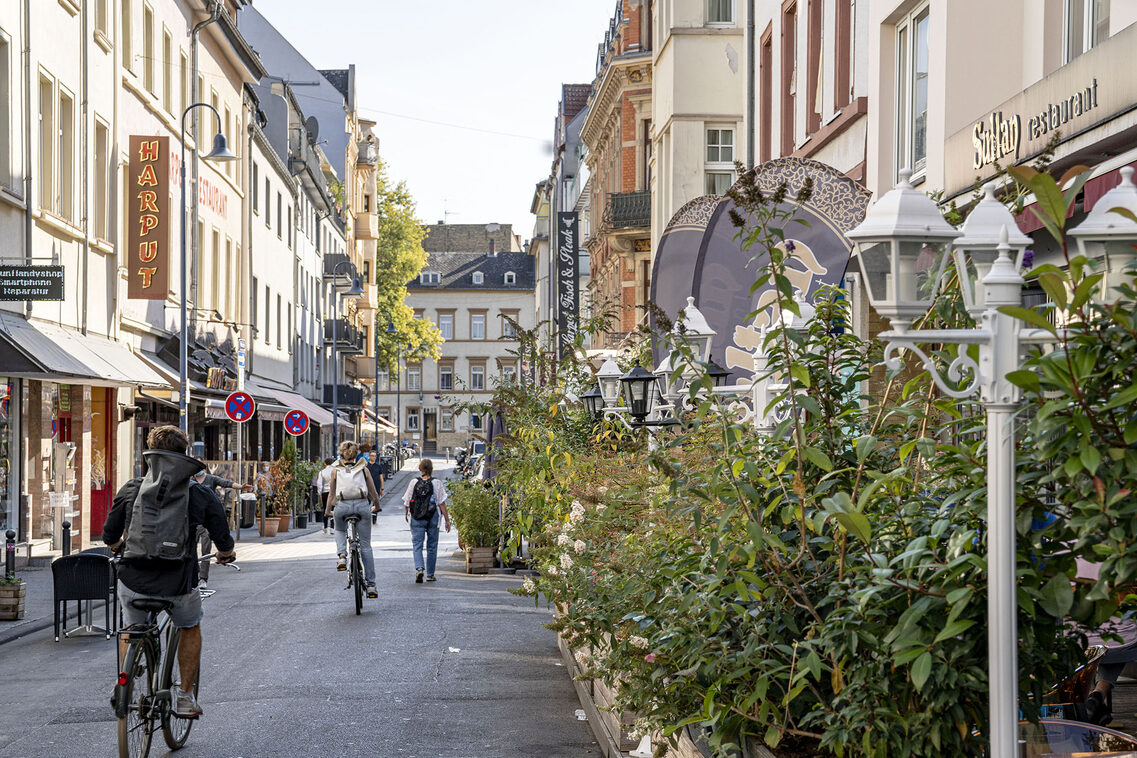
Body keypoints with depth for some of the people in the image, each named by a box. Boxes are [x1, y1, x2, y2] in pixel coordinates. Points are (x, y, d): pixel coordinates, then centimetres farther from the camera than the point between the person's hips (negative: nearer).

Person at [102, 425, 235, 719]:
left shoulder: (131, 490, 1)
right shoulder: (202, 496, -1)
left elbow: (109, 537, 10)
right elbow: (225, 545, 6)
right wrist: (226, 554, 30)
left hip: (134, 582, 1)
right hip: (178, 585, -1)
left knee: (132, 629, 31)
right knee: (190, 628, 29)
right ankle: (184, 695, 26)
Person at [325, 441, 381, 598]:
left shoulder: (336, 470, 11)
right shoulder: (363, 469, 12)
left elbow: (331, 493, 13)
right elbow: (374, 493, 16)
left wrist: (327, 510, 28)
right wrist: (376, 506, 35)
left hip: (342, 506, 0)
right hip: (362, 505, 0)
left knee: (340, 530, 33)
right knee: (365, 546, 6)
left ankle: (342, 555, 2)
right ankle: (371, 585, 2)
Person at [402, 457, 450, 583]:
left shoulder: (414, 482, -3)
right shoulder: (437, 483, -6)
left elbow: (407, 502, 3)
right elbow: (441, 503, -7)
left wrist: (406, 515, 22)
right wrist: (447, 520, -1)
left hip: (417, 519, 0)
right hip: (433, 518, 0)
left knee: (417, 545, 0)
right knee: (432, 546, 11)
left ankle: (419, 568, -23)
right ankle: (430, 574, 17)